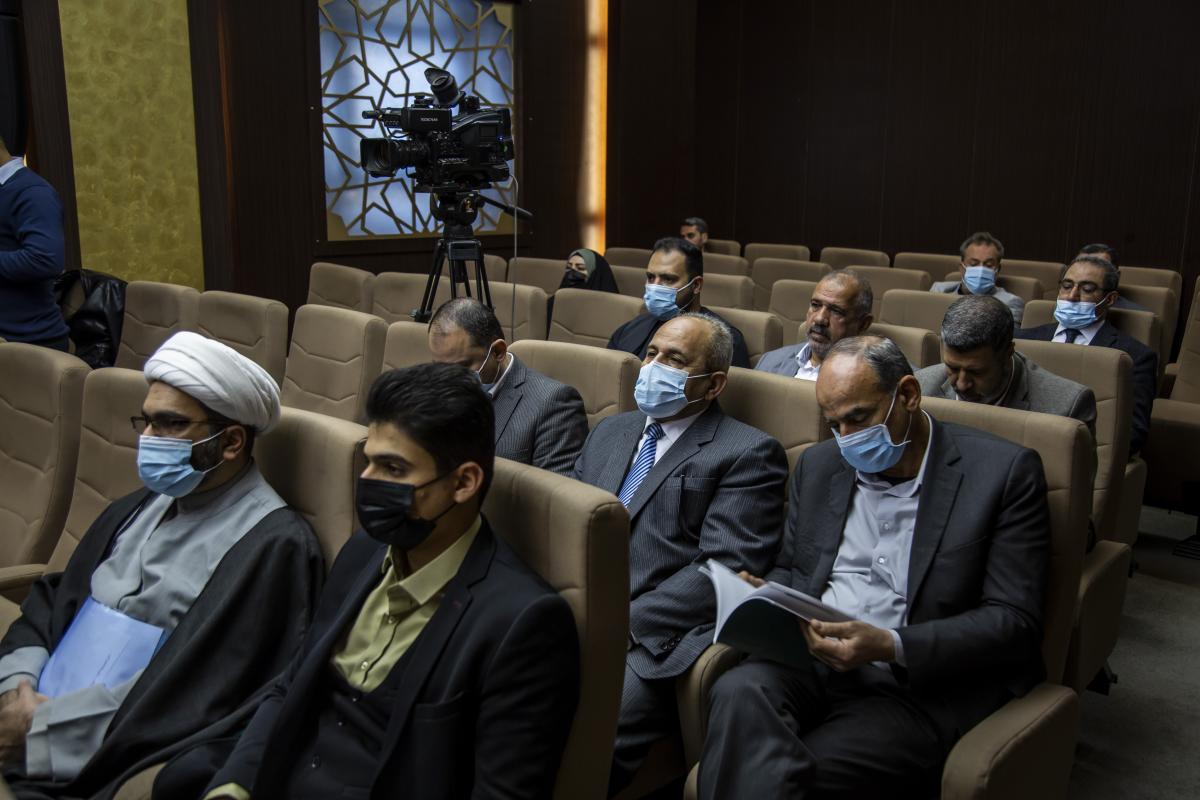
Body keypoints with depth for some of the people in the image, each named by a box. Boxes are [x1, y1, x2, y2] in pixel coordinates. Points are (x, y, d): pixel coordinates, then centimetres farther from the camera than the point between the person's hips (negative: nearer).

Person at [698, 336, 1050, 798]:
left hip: (919, 682, -4)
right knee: (740, 691, -29)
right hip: (810, 656, 5)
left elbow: (1015, 622, -7)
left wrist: (891, 647, -20)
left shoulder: (1003, 471, -2)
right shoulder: (819, 465, 15)